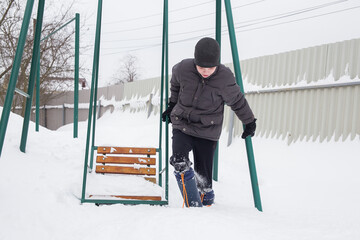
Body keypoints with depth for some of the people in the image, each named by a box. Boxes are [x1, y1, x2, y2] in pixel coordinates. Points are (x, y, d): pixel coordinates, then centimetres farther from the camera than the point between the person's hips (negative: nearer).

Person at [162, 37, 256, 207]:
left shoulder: (225, 78, -17)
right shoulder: (183, 69, -12)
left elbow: (238, 101, 2)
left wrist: (249, 122, 13)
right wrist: (172, 105, 23)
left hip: (208, 132, -1)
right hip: (182, 125, 1)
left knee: (204, 179, 1)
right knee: (179, 163, -24)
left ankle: (207, 202, 29)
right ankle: (193, 206, -14)